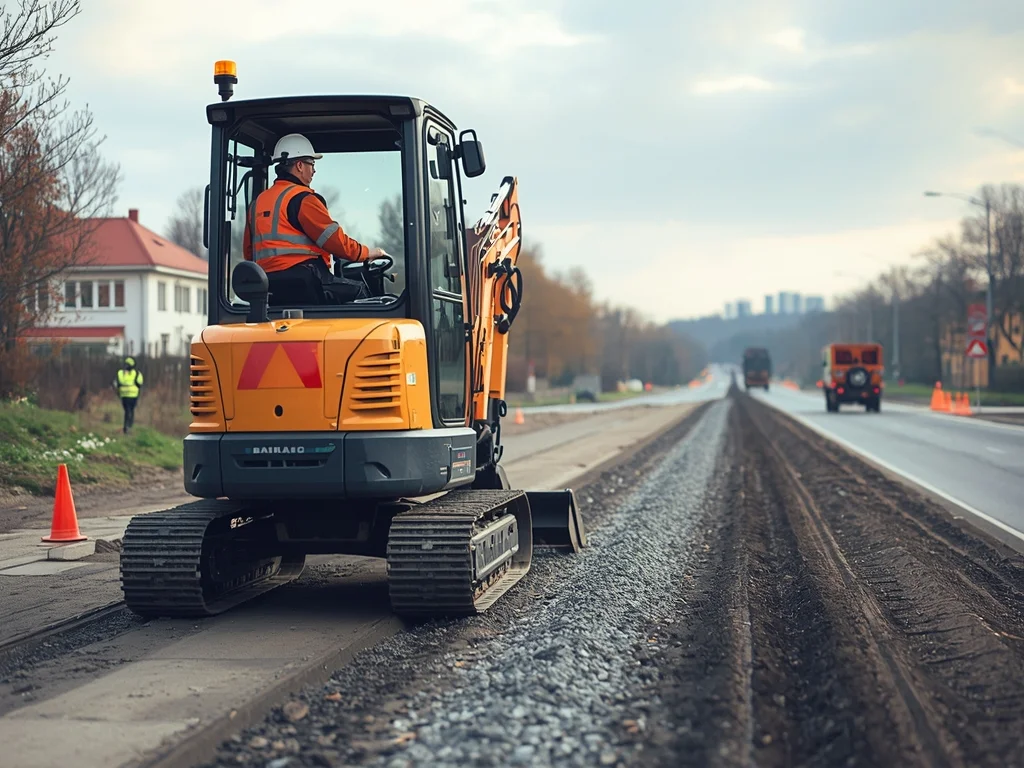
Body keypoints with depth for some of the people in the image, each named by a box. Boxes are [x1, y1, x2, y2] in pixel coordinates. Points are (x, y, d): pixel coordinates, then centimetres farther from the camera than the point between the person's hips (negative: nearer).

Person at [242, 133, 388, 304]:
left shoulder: (258, 202, 18)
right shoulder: (302, 199, -8)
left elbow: (249, 252, 21)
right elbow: (337, 242, -10)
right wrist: (368, 252, 6)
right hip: (303, 283, -9)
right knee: (358, 290, 3)